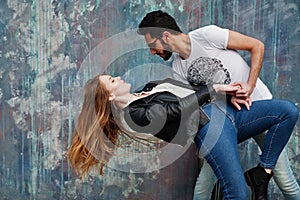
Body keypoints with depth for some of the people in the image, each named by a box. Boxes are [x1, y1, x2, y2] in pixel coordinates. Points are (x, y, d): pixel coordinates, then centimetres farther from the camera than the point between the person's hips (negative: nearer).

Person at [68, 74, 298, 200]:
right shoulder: (134, 114, -6)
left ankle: (262, 173, 1)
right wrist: (216, 88, -8)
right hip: (209, 125, -9)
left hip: (223, 109, 9)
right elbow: (177, 108, -14)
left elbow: (191, 92, 18)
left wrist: (229, 94, 6)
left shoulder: (146, 90, 21)